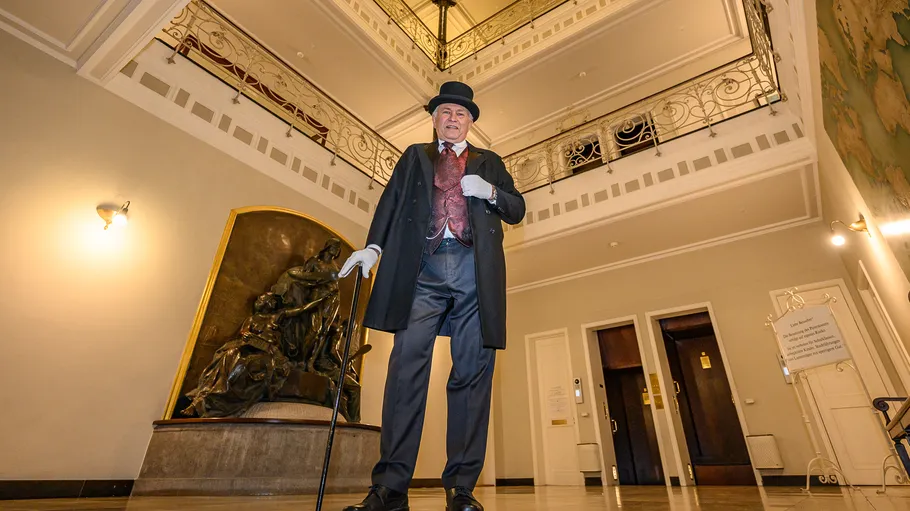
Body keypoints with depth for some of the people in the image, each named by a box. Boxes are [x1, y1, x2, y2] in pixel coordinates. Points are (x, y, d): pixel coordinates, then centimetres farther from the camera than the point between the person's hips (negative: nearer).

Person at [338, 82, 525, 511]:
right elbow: (391, 202, 13)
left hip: (475, 271, 1)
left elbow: (517, 210, 19)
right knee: (407, 366, -8)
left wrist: (489, 192, -2)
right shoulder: (414, 157, 26)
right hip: (421, 268, 0)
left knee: (472, 372, -4)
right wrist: (373, 246, -4)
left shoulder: (489, 162, 25)